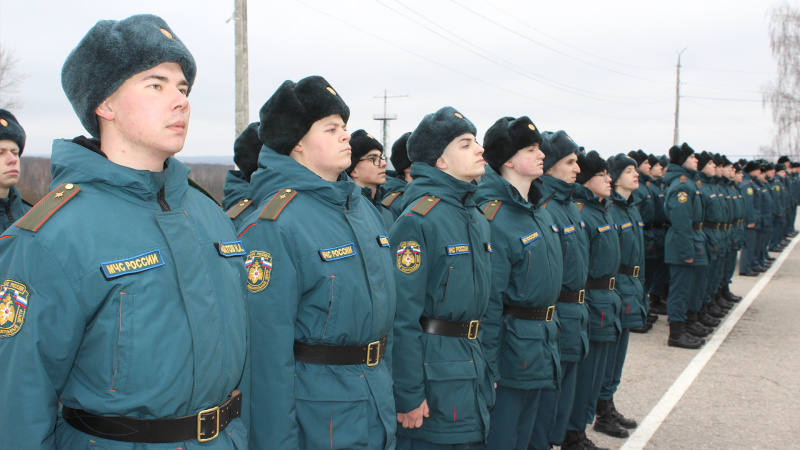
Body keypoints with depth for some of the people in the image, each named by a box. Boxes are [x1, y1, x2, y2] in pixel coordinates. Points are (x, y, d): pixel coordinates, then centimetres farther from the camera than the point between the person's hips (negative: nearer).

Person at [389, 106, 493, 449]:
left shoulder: (478, 219, 11)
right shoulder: (418, 220, -17)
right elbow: (402, 314, -19)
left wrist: (487, 371, 19)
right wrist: (408, 394, -18)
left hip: (472, 366, 9)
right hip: (432, 371, -9)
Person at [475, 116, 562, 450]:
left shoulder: (540, 211, 9)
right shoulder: (494, 219, -19)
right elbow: (488, 302, -20)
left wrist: (547, 333, 18)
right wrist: (489, 370, -18)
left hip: (542, 344, 9)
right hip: (511, 346, -9)